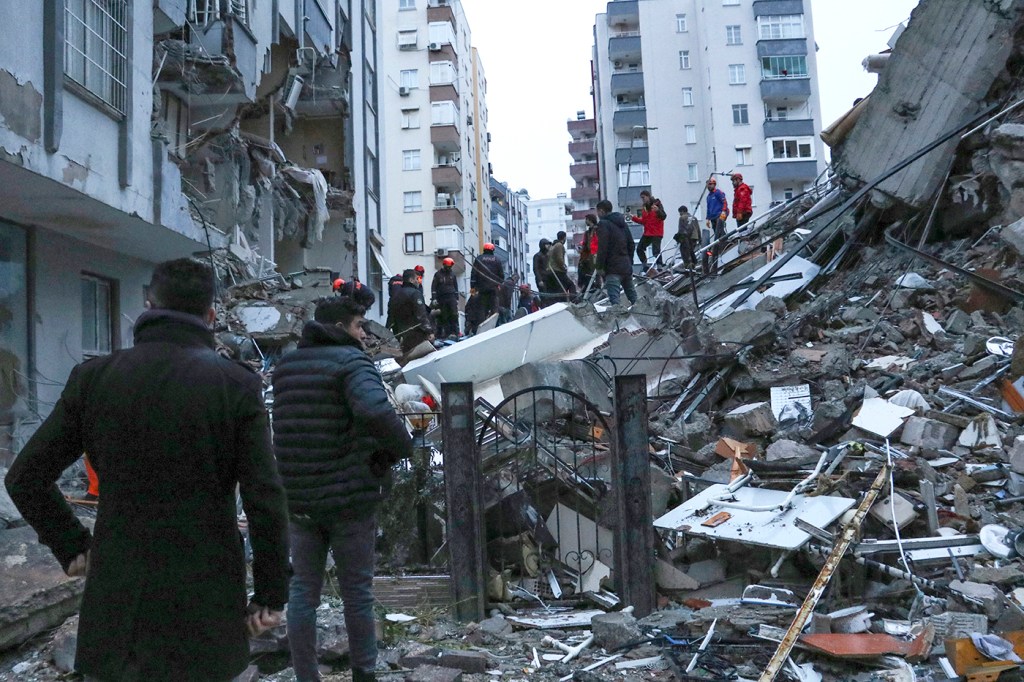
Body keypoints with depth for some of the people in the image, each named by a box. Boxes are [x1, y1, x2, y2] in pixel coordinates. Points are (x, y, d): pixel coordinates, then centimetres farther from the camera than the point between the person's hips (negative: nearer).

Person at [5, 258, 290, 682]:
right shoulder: (237, 385, -11)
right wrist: (271, 596, -3)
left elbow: (24, 478, 3)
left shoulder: (93, 377, -2)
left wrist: (72, 547, 14)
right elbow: (266, 502, -13)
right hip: (205, 609, -2)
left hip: (115, 603, 3)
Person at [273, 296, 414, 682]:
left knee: (303, 589, 12)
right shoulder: (350, 361, -13)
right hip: (349, 495, -5)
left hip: (298, 497, 5)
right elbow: (376, 412, -31)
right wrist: (403, 446, -15)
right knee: (357, 590, 9)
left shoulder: (285, 367, 10)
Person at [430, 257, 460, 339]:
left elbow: (456, 287, 20)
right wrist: (434, 298, -8)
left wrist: (457, 298, 16)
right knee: (443, 317, 0)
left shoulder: (452, 274, 12)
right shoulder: (438, 274, 3)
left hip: (452, 297, 2)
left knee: (454, 315, -8)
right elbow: (433, 287, 0)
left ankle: (454, 332, -8)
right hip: (441, 298, -2)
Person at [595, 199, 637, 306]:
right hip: (626, 266, 8)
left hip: (613, 267, -8)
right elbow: (631, 244, 21)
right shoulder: (622, 223, 19)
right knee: (632, 295, 17)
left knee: (614, 297, -16)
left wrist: (600, 267, -13)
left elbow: (602, 248, -16)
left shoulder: (603, 224, -8)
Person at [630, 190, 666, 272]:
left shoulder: (657, 204, -6)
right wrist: (633, 218, 7)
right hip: (647, 233, 8)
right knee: (639, 249, 8)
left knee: (656, 251, -14)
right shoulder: (644, 207, 14)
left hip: (657, 233, -8)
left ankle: (659, 267, -10)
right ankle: (644, 265, 17)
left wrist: (658, 210, -34)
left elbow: (663, 217, -16)